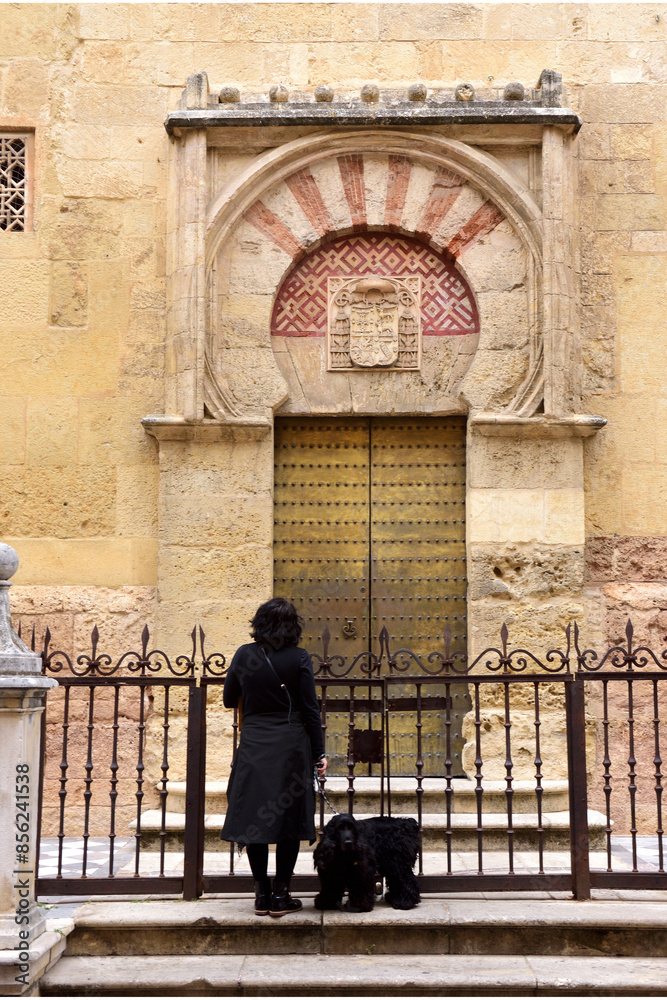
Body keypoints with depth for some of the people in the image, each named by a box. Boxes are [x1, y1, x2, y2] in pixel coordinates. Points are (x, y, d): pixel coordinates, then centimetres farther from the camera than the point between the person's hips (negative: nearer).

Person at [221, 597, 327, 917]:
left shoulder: (244, 655, -1)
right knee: (289, 820, 6)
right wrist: (318, 754, 2)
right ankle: (280, 895, 9)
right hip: (291, 747, -2)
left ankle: (262, 895, 14)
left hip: (253, 747, 2)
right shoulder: (299, 659, -7)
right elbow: (310, 710, -5)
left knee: (254, 820, 10)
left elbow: (229, 700, 8)